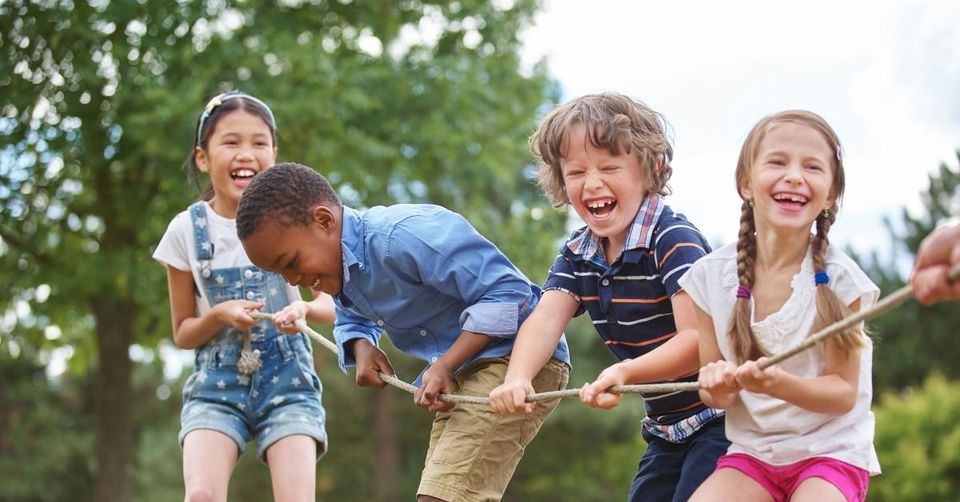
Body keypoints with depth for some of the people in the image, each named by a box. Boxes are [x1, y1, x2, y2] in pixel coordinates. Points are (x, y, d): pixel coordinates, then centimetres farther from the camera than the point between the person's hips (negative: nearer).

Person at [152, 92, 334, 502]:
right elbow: (182, 333, 7)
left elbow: (333, 306, -1)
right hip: (217, 380, 0)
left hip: (287, 378, 0)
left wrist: (306, 309, -24)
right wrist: (219, 316, -14)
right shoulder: (187, 230, 0)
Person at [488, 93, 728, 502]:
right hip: (666, 429, 8)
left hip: (719, 418, -7)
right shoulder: (577, 254, 4)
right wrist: (517, 379, -33)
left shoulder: (675, 240, -20)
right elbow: (545, 321, -11)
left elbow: (698, 340, -27)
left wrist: (625, 373, -43)